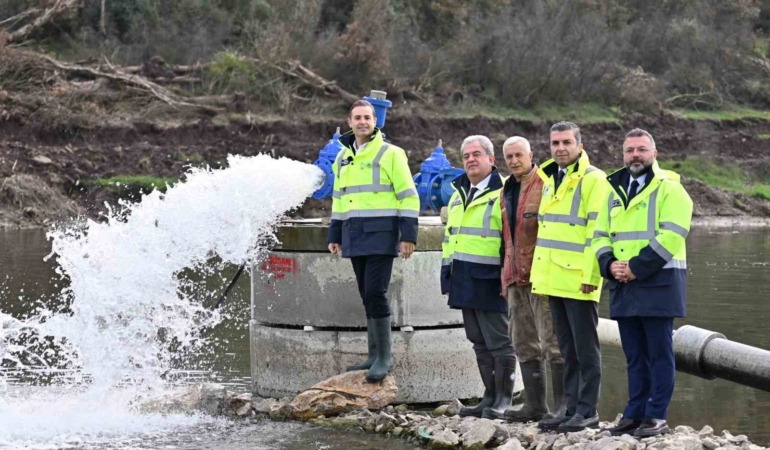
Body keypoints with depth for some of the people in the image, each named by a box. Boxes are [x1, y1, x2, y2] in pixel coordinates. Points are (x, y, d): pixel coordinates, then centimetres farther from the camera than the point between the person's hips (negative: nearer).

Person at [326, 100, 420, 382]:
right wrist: (334, 235, 19)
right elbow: (339, 200, 23)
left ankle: (384, 357, -8)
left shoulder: (390, 154, -4)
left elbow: (409, 197, -6)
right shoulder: (342, 158, 15)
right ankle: (375, 355, 15)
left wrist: (408, 235, -12)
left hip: (381, 235, -6)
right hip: (355, 237, 6)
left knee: (375, 293, -13)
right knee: (367, 296, 8)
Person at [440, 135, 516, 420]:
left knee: (498, 342, -3)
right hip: (464, 282, 8)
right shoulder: (458, 195, 18)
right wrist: (447, 276, 19)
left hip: (490, 281, -8)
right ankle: (490, 397, 19)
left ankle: (503, 401, 1)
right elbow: (449, 238, 24)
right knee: (479, 343, 13)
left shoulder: (502, 194, -8)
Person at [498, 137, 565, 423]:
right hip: (516, 276, 9)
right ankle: (535, 404, 15)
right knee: (524, 344, 10)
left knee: (552, 342, -8)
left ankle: (562, 406, -5)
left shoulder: (545, 185, -7)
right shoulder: (506, 192, 18)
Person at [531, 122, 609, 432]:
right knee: (568, 349, 12)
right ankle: (572, 407, 17)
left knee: (585, 348, -2)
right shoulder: (551, 179, 17)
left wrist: (590, 275, -19)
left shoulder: (593, 180, -9)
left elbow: (596, 232, -15)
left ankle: (587, 411, 2)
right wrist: (538, 273, 18)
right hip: (554, 279, 8)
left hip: (579, 280, -8)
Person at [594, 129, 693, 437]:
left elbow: (670, 236, -15)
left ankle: (656, 417, -1)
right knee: (634, 355, 10)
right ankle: (635, 413, 15)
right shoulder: (614, 192, 17)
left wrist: (637, 268, -18)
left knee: (659, 353, -3)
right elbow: (600, 236, 17)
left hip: (658, 283, -6)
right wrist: (609, 264, -4)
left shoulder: (669, 189, -4)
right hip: (623, 286, 6)